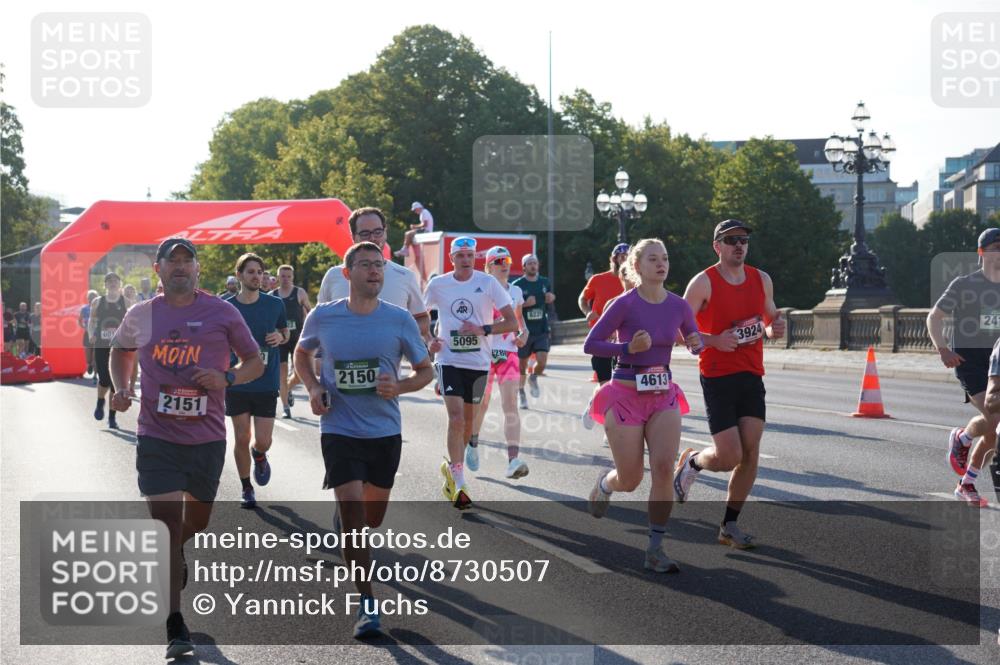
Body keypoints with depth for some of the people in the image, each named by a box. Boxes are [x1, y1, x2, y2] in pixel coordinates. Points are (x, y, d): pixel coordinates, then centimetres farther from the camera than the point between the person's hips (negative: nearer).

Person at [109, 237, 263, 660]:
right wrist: (120, 387, 5)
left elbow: (255, 362, 5)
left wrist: (226, 378, -14)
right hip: (157, 437, -1)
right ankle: (175, 629, -5)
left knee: (196, 523, 17)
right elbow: (120, 351, 24)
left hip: (207, 437, 1)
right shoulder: (140, 316, 3)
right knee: (166, 526, -10)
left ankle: (176, 555, 54)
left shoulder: (222, 313, -2)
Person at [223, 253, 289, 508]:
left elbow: (285, 332, 13)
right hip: (236, 382, 0)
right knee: (242, 438, 3)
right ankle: (247, 489, 22)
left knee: (262, 441, -4)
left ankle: (259, 456, 33)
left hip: (267, 383, 0)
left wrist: (280, 337, -9)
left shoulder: (275, 304, -1)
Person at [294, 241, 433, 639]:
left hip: (385, 431, 2)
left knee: (373, 517, 17)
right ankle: (367, 603, -3)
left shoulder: (399, 320, -6)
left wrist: (398, 387, -17)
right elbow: (302, 353, 15)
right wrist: (313, 388, -4)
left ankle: (345, 520, 55)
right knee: (353, 512, -13)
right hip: (339, 430, -2)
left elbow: (425, 371, 3)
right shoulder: (322, 317, -6)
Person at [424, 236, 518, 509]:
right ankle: (459, 485, -13)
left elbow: (512, 323, -5)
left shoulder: (488, 283, -4)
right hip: (449, 361, -1)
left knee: (468, 419, 13)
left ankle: (452, 467, 36)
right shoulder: (438, 285, 1)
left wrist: (483, 329, -19)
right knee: (456, 418, -15)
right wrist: (430, 339, 0)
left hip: (479, 362, 1)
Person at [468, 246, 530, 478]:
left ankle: (513, 461, -21)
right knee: (482, 403, 10)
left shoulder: (515, 291, 10)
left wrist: (524, 332, 8)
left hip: (508, 352, 2)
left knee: (511, 404, -12)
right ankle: (473, 445, 39)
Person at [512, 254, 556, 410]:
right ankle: (521, 393, 28)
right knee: (522, 364, 7)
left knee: (542, 361, -14)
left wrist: (551, 298, 0)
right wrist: (525, 304, -19)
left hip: (541, 330, 2)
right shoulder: (517, 285, -4)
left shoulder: (545, 283, 8)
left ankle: (534, 379, 20)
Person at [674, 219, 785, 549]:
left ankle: (729, 525, 9)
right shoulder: (704, 282, -8)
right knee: (729, 457, -10)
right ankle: (692, 461, 24)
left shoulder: (761, 280, 9)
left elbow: (771, 317, 23)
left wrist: (774, 327, -1)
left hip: (752, 376, 5)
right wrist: (714, 341, -21)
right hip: (717, 377, -5)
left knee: (750, 453, -2)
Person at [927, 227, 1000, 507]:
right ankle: (960, 438, 8)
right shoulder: (964, 284, -3)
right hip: (968, 359, -5)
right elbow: (934, 318, -2)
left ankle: (966, 485, 18)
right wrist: (942, 349, -18)